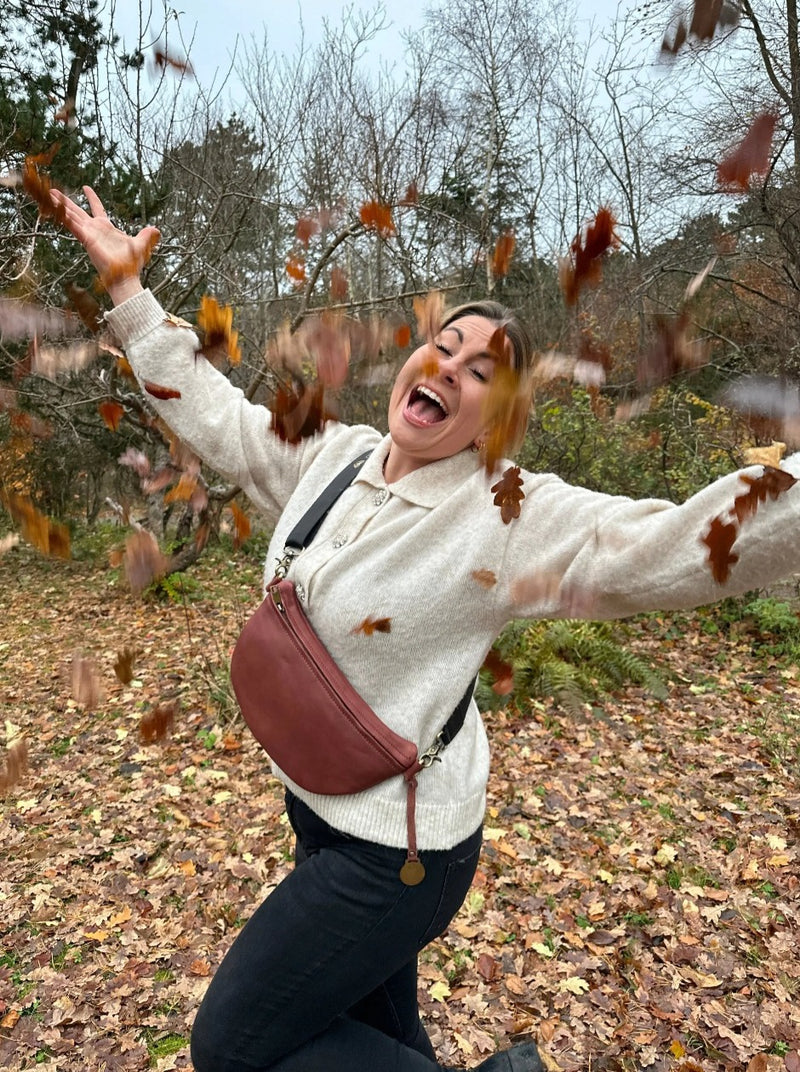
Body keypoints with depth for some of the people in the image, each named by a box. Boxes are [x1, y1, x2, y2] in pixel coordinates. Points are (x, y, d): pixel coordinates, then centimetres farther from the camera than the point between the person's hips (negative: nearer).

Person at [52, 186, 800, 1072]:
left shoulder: (513, 516, -20)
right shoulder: (335, 453, -2)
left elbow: (673, 546, -28)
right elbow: (217, 417, 8)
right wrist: (125, 288, 10)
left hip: (396, 846, -7)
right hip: (318, 807, 7)